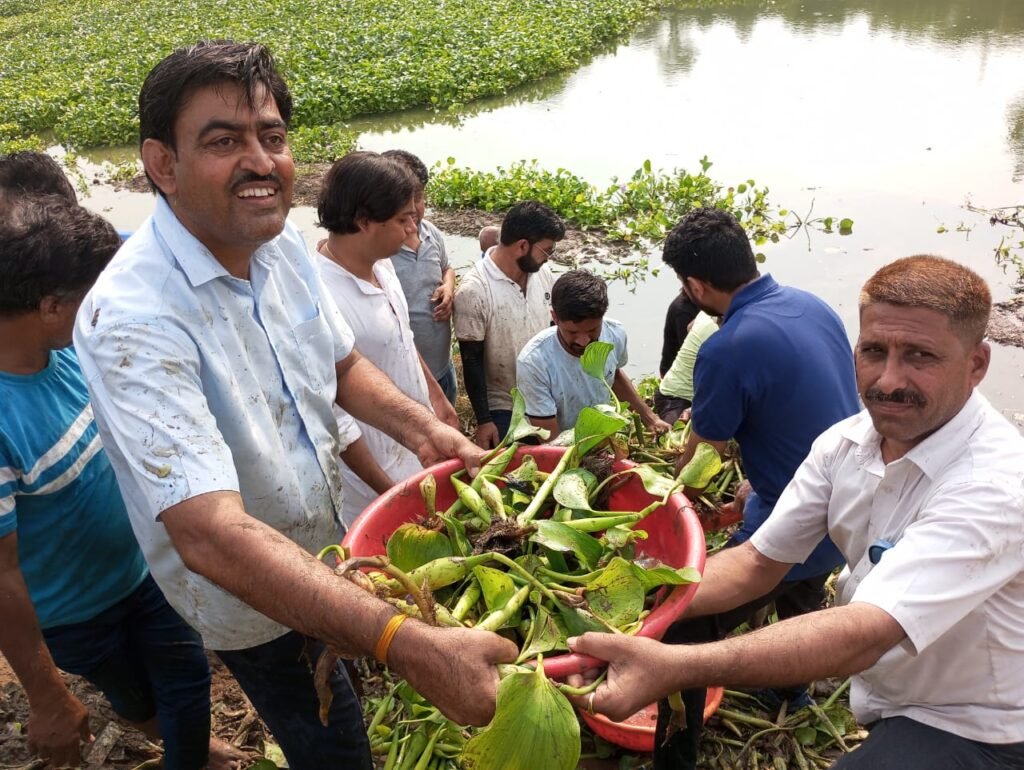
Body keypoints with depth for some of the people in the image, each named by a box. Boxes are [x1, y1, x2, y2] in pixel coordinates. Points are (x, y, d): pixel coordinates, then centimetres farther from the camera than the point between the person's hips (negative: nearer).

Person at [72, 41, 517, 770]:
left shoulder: (281, 242, -10)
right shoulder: (134, 320, -35)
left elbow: (342, 364, 6)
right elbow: (212, 538, -44)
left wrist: (424, 429, -14)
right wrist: (409, 645, -52)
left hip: (326, 549, 6)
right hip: (250, 598, -6)